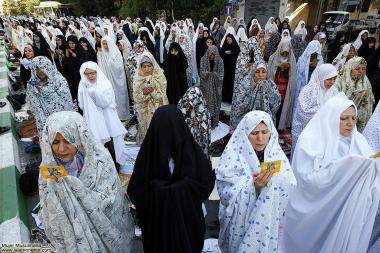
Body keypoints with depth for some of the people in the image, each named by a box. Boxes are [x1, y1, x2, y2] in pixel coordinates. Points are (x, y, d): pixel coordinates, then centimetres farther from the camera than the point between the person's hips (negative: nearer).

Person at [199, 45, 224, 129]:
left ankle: (214, 122, 13)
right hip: (206, 85, -1)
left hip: (216, 86, 1)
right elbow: (202, 72, -5)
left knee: (215, 103, 3)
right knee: (206, 102, -1)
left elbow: (221, 74, -3)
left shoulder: (219, 61, -1)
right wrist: (208, 73, -20)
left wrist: (215, 74, -19)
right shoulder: (203, 60, -2)